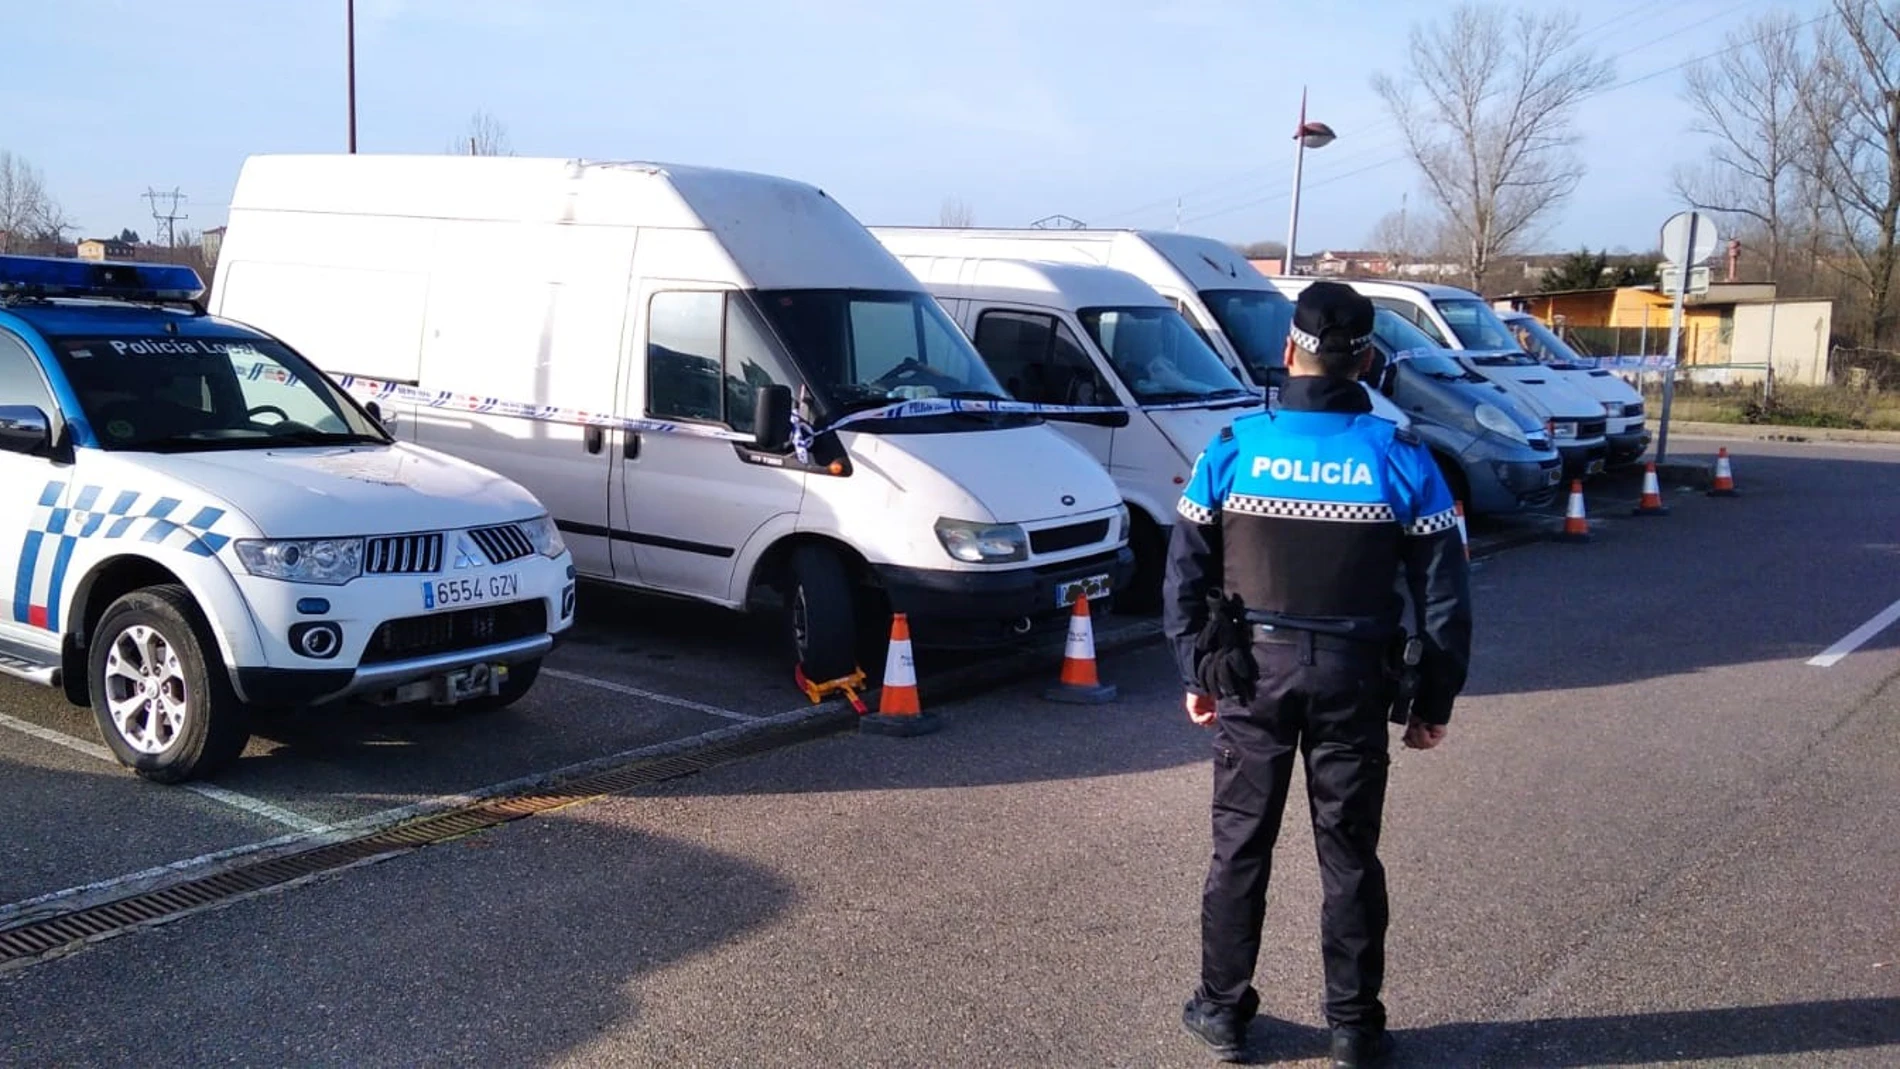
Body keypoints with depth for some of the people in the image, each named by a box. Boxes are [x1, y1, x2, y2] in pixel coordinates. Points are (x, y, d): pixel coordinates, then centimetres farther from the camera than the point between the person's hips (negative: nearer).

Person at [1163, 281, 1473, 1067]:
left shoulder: (1232, 449, -5)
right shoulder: (1400, 460, -7)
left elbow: (1185, 576, -1)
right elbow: (1443, 594, -4)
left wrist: (1196, 673, 9)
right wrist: (1434, 699, 5)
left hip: (1252, 672, 1)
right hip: (1353, 678, 0)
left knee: (1239, 846, 13)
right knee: (1349, 855, 11)